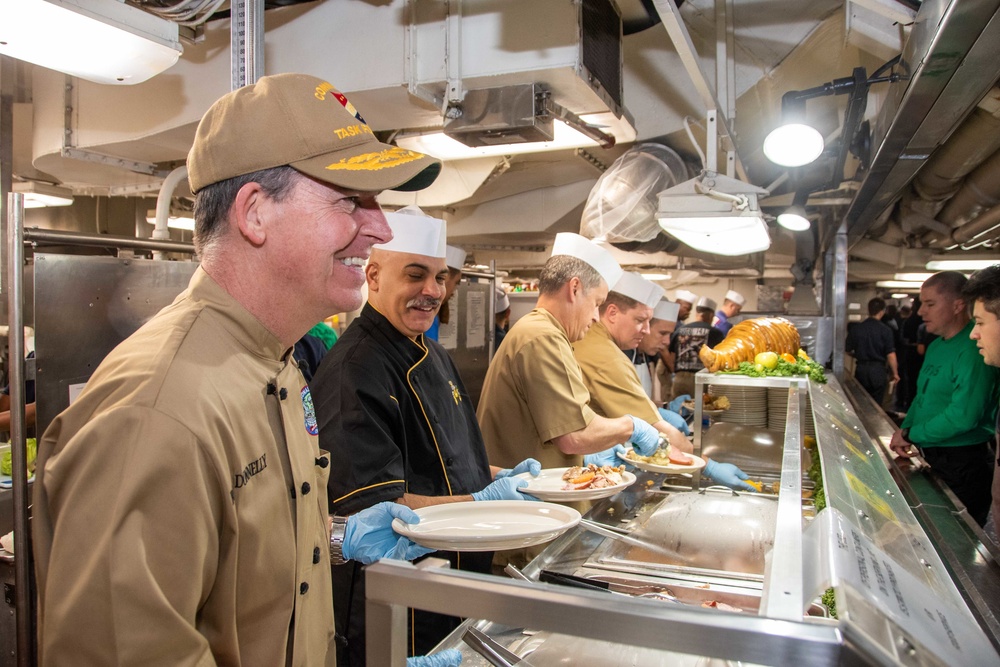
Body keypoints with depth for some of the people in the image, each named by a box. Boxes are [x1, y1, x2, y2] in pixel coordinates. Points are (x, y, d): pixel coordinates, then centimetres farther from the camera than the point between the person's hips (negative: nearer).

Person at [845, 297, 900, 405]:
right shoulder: (885, 330, -12)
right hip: (878, 370, -2)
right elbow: (890, 355, -13)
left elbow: (849, 351, 4)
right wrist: (895, 373, 0)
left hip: (861, 369, 2)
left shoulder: (856, 328, -4)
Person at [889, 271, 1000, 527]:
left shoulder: (973, 350, -21)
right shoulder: (936, 346, 10)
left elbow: (963, 416, -27)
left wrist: (910, 434, -16)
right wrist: (904, 431, 2)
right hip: (933, 457, 9)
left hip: (962, 465, -8)